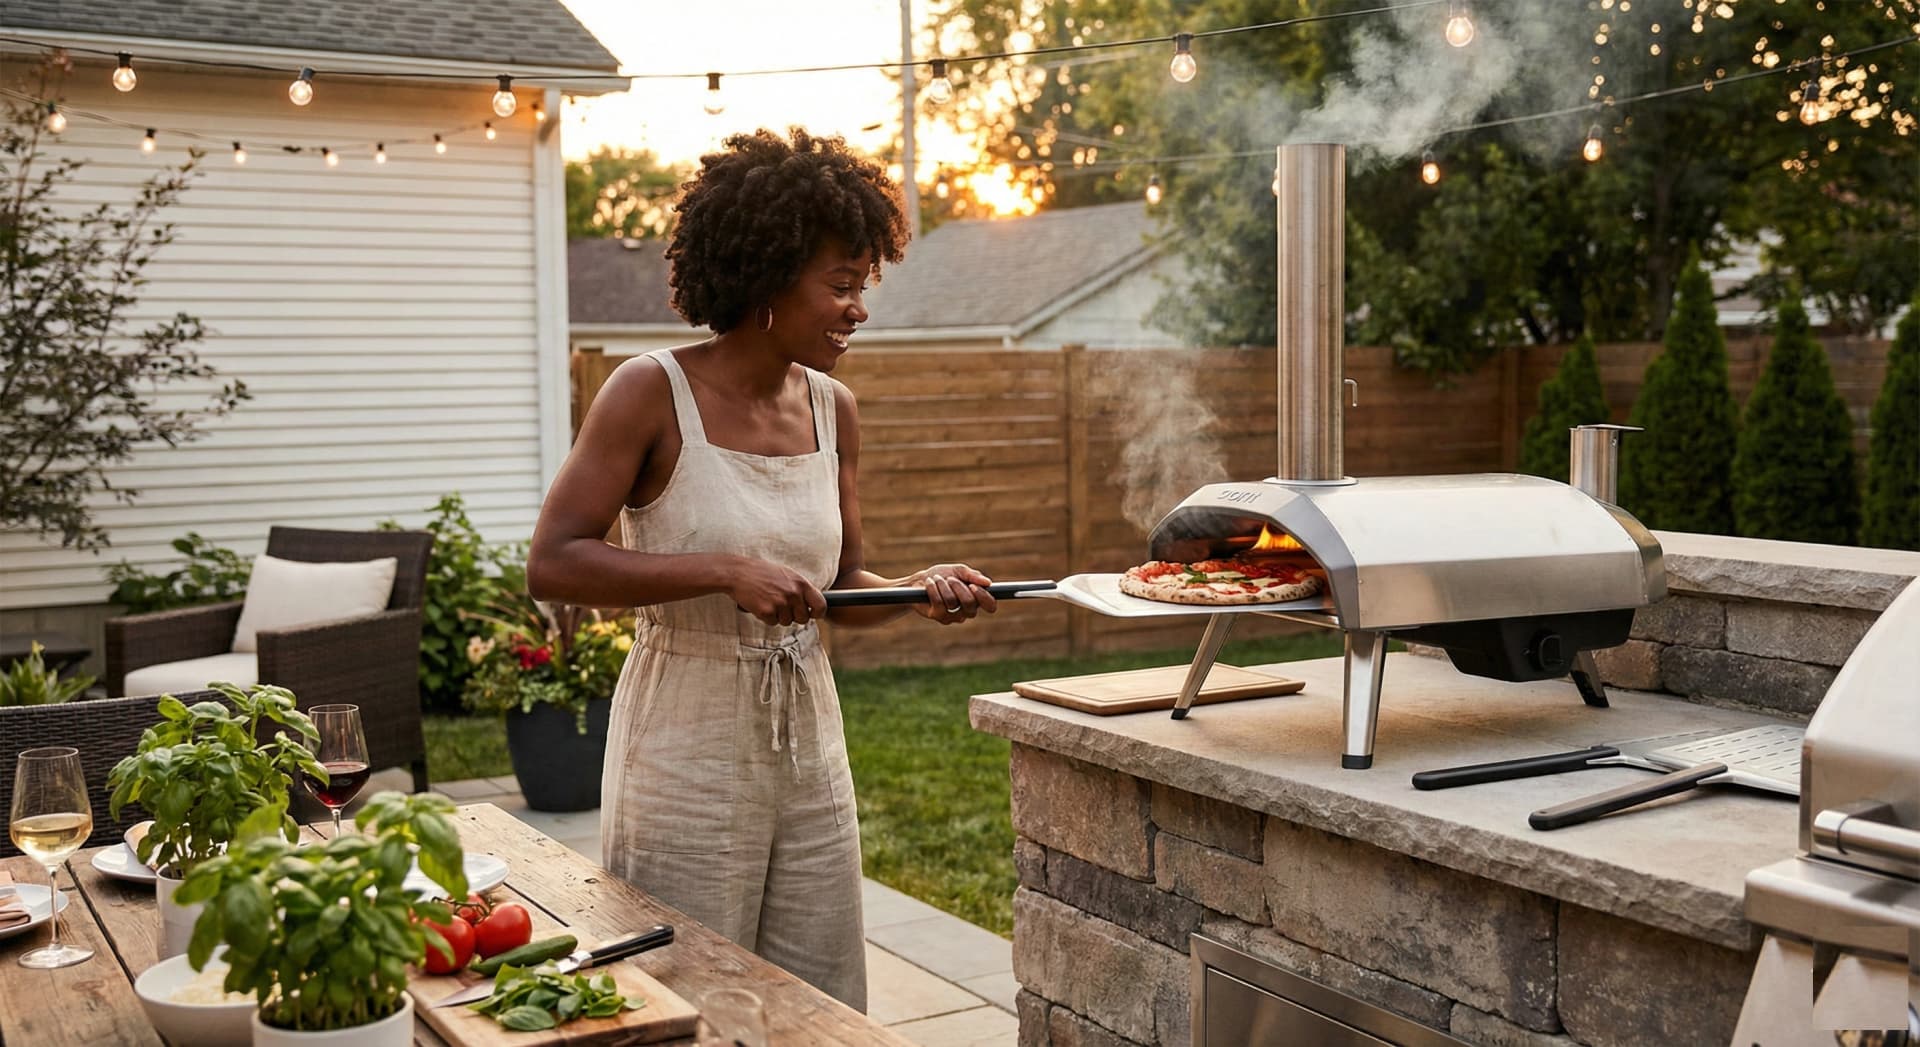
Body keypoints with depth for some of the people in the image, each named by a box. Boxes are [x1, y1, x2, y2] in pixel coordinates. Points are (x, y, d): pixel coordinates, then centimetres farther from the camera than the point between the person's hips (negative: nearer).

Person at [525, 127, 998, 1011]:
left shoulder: (832, 409, 4)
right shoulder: (653, 392, -12)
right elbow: (551, 565, -18)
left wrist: (917, 590, -6)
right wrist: (724, 571, -25)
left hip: (809, 746, 6)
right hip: (688, 748, -5)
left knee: (824, 1008, 14)